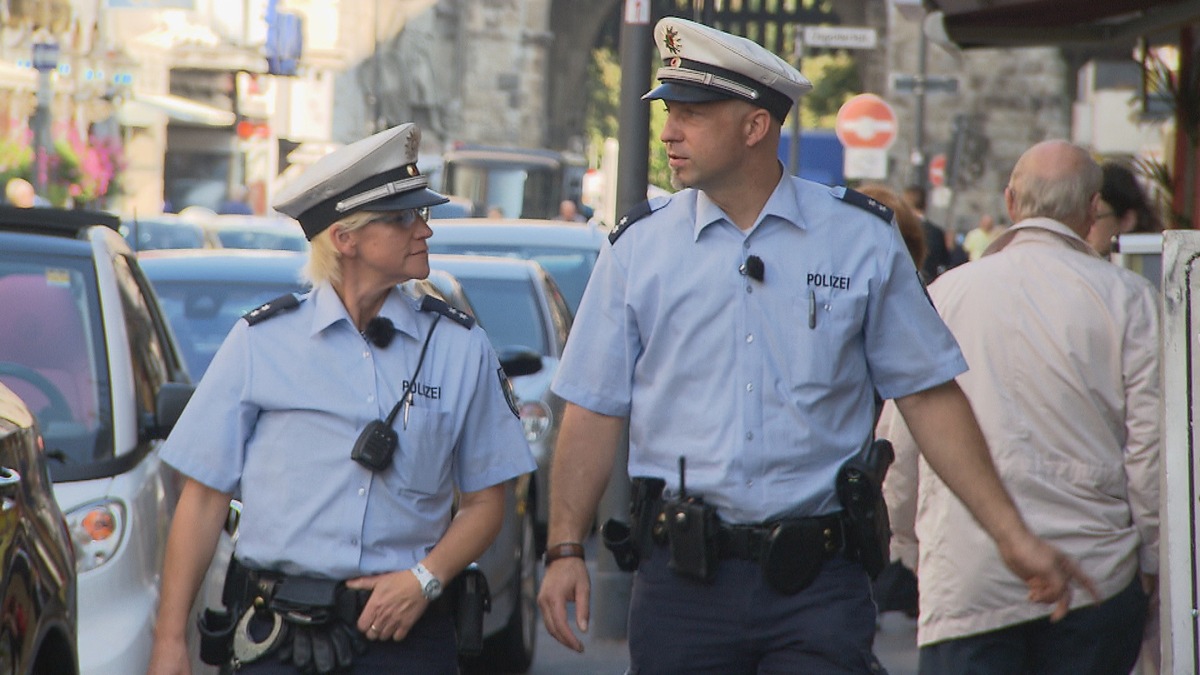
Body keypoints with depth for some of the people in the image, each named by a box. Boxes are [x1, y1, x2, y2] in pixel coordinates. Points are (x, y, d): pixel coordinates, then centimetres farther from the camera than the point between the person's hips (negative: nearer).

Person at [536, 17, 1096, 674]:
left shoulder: (862, 239, 3)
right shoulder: (639, 245, 5)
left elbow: (929, 397, 6)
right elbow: (594, 410, 6)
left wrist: (1012, 536, 1)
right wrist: (566, 548, -2)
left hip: (818, 583, -1)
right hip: (682, 577, 1)